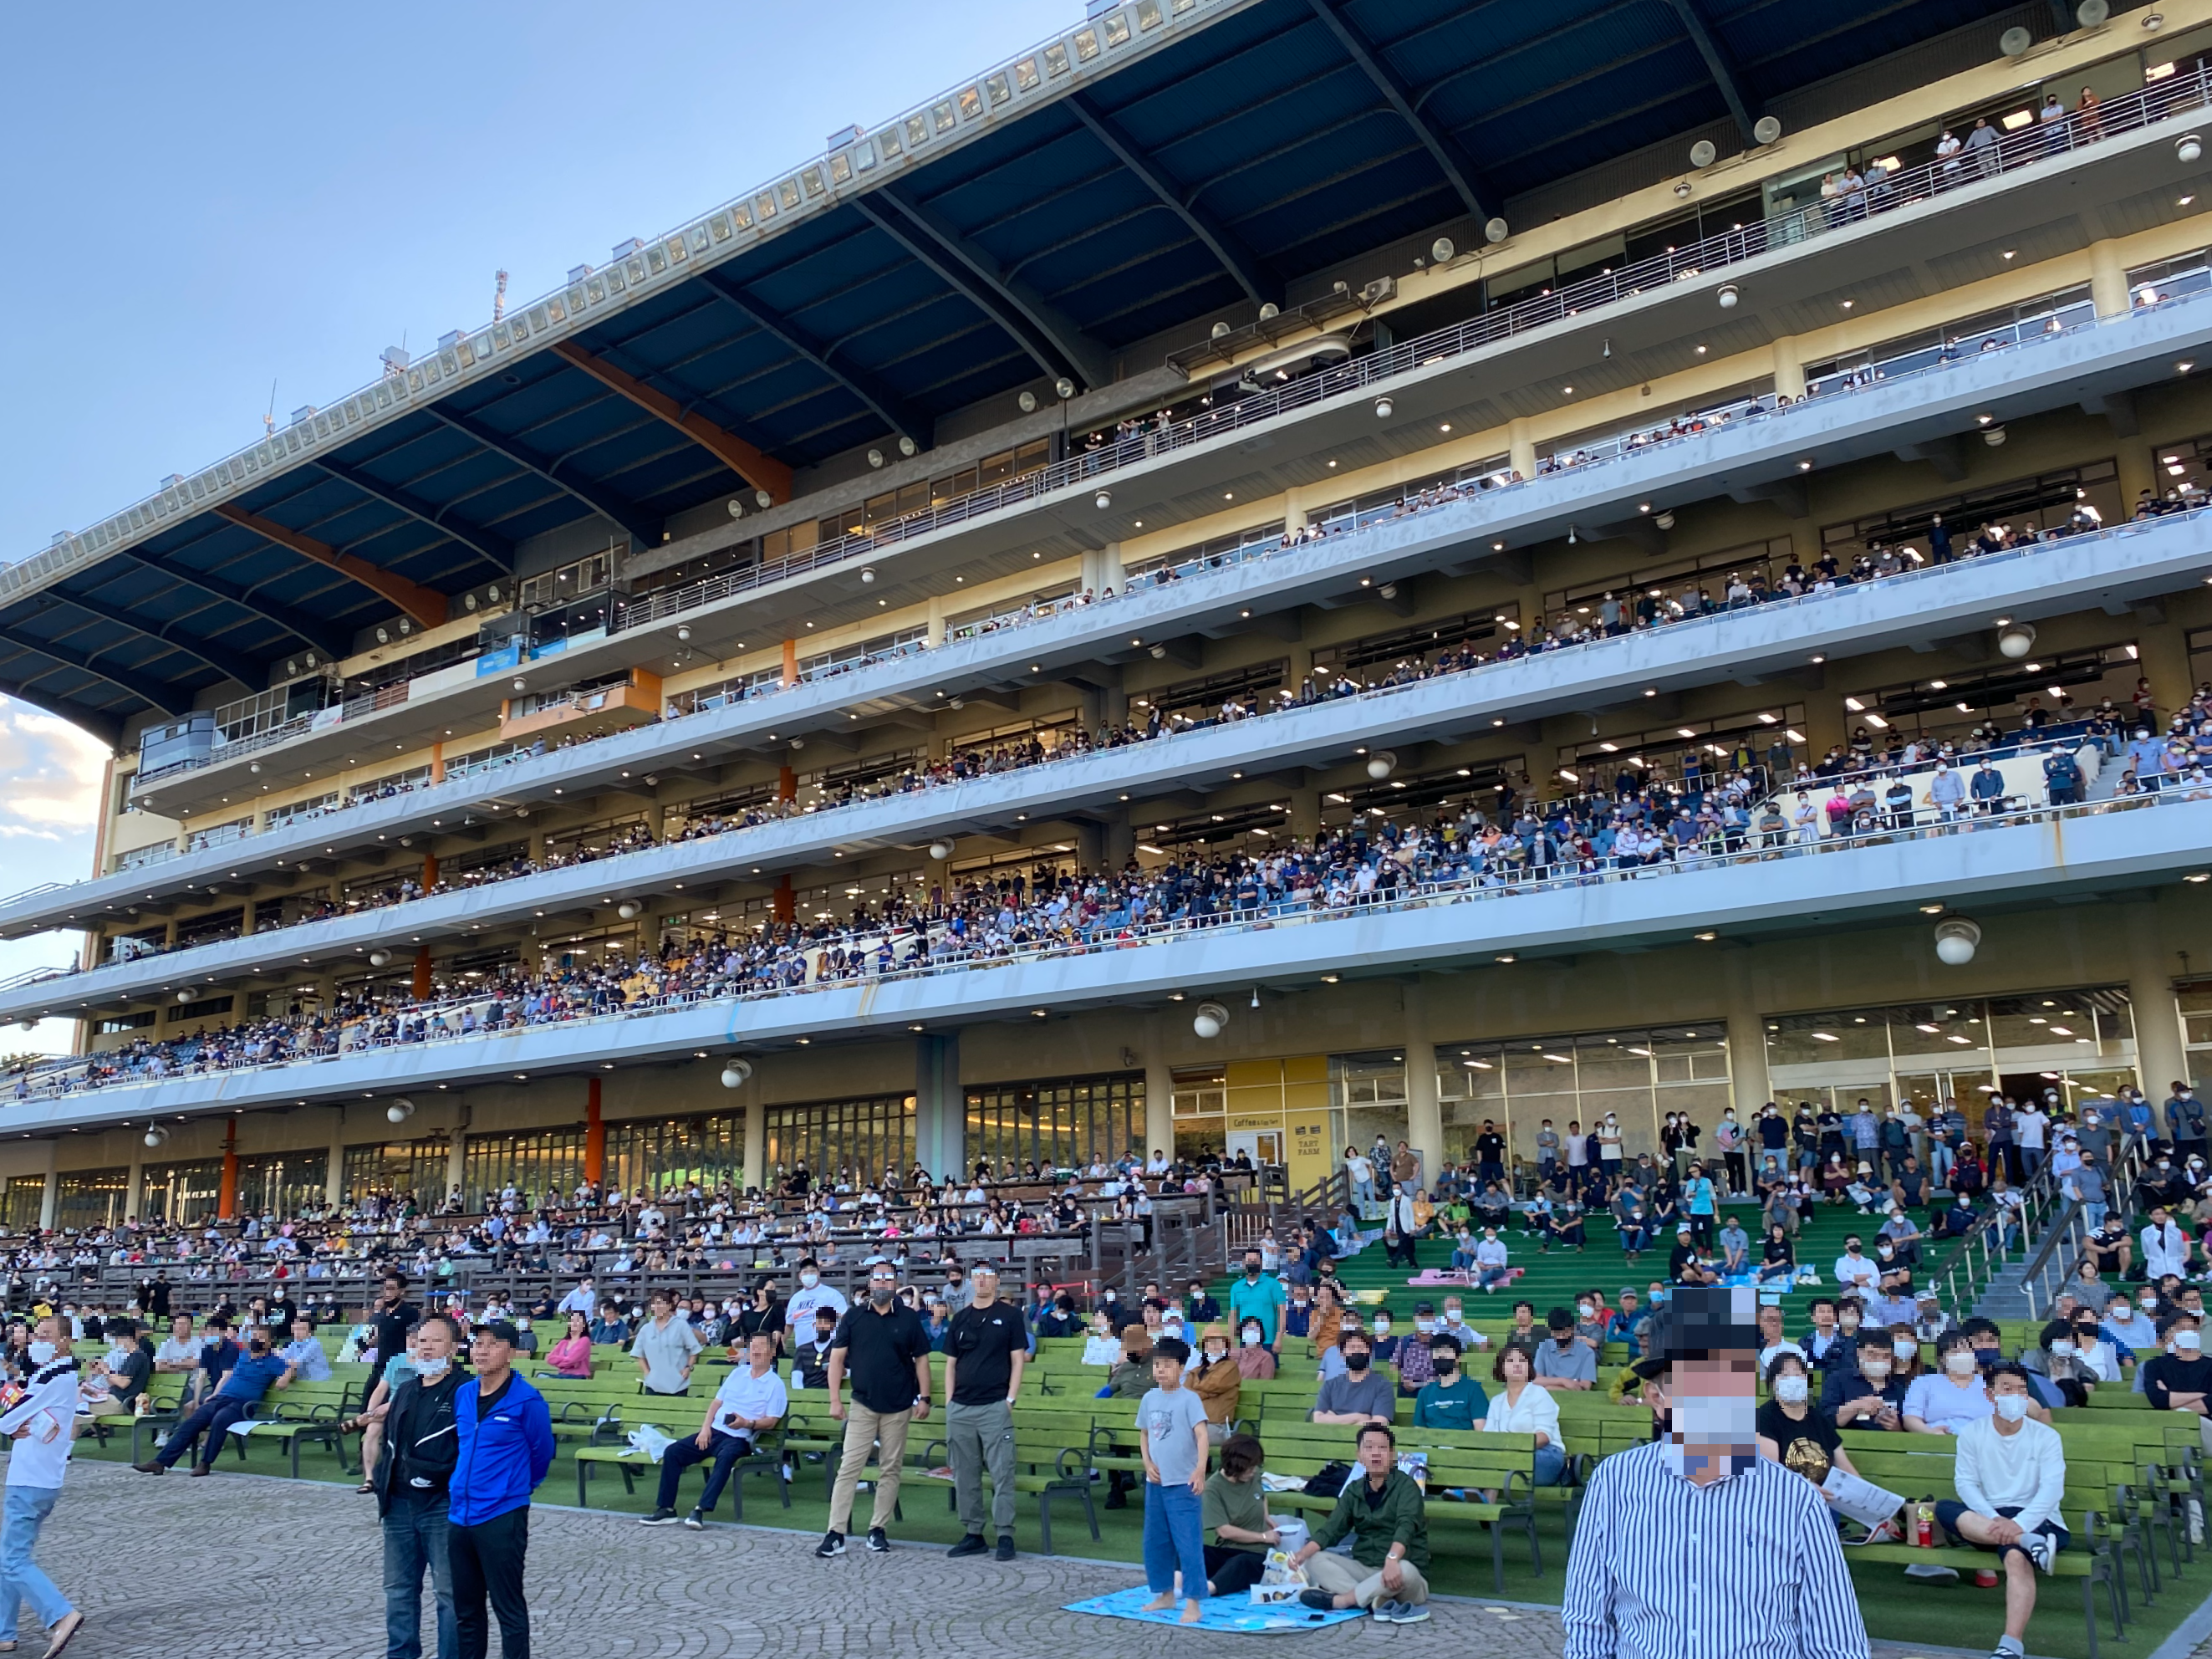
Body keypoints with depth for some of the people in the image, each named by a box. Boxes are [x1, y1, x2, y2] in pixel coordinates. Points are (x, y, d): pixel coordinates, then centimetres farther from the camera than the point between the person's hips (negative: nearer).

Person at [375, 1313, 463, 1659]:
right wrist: (381, 1478, 11)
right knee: (399, 1589, 17)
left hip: (443, 1507, -7)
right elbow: (389, 1440, 23)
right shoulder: (405, 1390, 13)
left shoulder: (464, 1391, -10)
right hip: (399, 1505, 7)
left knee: (449, 1593, 1)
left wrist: (443, 1476, -19)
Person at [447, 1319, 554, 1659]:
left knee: (509, 1610, 2)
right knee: (466, 1610, 16)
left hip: (502, 1517, -6)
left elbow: (542, 1452, -1)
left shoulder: (527, 1400, -13)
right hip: (459, 1515, 6)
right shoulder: (462, 1394, 5)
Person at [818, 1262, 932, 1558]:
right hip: (862, 1404, -1)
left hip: (898, 1407, 1)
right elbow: (837, 1357, 1)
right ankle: (835, 1533, -3)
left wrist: (924, 1397, -1)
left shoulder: (909, 1318, 1)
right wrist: (835, 1399, -6)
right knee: (849, 1468, -4)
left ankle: (878, 1529, 16)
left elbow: (921, 1358, 5)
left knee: (891, 1470, 6)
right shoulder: (853, 1317, 1)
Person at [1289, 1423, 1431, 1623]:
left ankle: (1338, 1600, -24)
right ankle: (1377, 1602, -32)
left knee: (1405, 1569, -38)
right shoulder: (1354, 1490, 8)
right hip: (1364, 1570, 5)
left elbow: (1406, 1526, -26)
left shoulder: (1406, 1486, -8)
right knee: (1315, 1560, -15)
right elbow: (1331, 1529, -2)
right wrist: (1303, 1553, -22)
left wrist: (1392, 1559, -46)